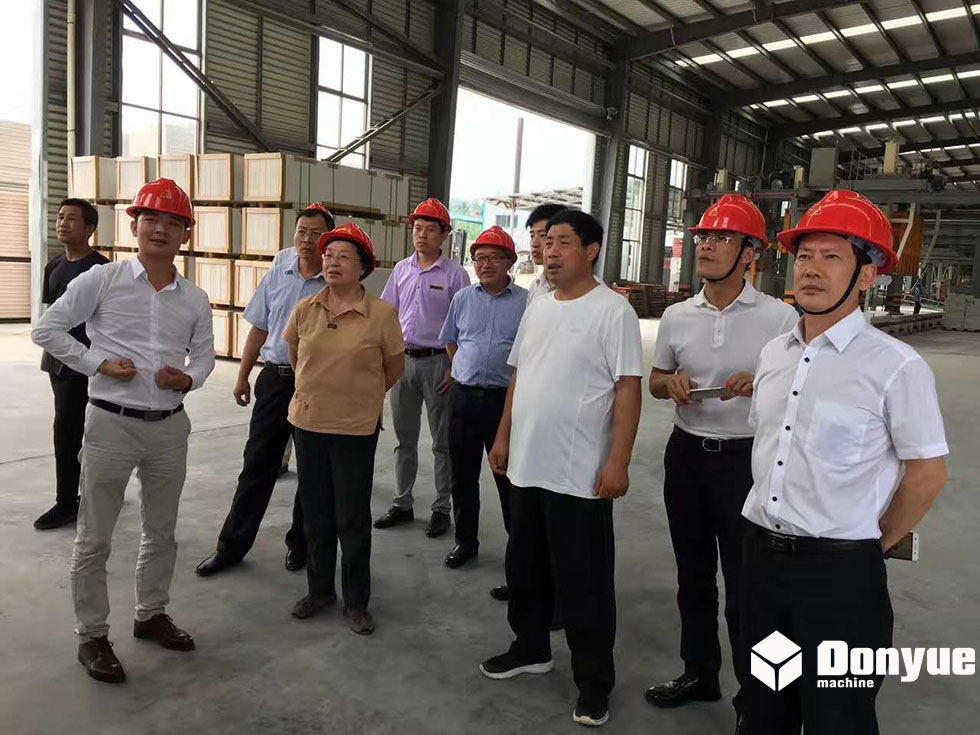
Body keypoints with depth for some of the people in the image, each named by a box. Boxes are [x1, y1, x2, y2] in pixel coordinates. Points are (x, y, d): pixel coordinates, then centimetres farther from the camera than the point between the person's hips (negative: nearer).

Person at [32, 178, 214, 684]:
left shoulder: (195, 300, 4)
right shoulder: (101, 280, -6)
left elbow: (204, 354, 12)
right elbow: (47, 329, -1)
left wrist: (188, 378, -9)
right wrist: (99, 365, -11)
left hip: (169, 426, 4)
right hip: (111, 424, -4)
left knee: (161, 531, 17)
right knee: (95, 539, 6)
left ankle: (151, 614, 37)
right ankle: (92, 636, 22)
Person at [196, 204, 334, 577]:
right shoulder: (279, 271, 5)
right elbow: (259, 328, 12)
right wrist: (242, 376, 12)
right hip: (275, 378, 3)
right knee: (257, 463, 9)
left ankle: (300, 544, 26)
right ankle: (232, 544, 21)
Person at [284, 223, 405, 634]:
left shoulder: (381, 314, -11)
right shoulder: (305, 310, 0)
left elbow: (394, 369, 2)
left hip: (356, 428, -3)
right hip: (308, 422, 4)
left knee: (352, 518, 5)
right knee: (315, 513, 15)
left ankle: (356, 601, 22)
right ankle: (320, 590, 33)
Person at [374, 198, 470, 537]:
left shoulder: (454, 274, -6)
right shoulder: (401, 269, 9)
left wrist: (454, 369, -13)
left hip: (437, 362, -5)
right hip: (403, 360, 5)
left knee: (442, 442, 5)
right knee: (404, 439, 13)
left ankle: (442, 508, 16)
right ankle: (402, 504, 25)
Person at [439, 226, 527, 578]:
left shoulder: (526, 302, -4)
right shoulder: (463, 298, 8)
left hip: (505, 399, -4)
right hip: (463, 396, 4)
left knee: (508, 476, 2)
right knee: (462, 474, 12)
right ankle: (465, 541, 28)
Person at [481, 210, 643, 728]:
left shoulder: (612, 311, -11)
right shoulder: (537, 307, 11)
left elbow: (628, 389, -14)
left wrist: (618, 462, -19)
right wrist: (503, 437, 15)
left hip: (580, 474, -7)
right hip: (526, 466, 7)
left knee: (583, 583, 4)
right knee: (525, 569, 20)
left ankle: (594, 681, 21)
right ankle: (531, 648, 41)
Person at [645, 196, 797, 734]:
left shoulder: (780, 317, -9)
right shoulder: (676, 316, 4)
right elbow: (656, 380, 14)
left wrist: (761, 382, -23)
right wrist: (671, 384, -9)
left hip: (747, 460, -4)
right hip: (686, 454, 5)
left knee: (744, 583, 4)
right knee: (693, 575, 18)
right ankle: (699, 672, 38)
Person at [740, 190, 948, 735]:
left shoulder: (896, 366, -15)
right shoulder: (773, 354, 5)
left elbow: (928, 473, -8)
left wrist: (875, 545, 1)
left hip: (840, 572, -5)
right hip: (762, 557, 6)